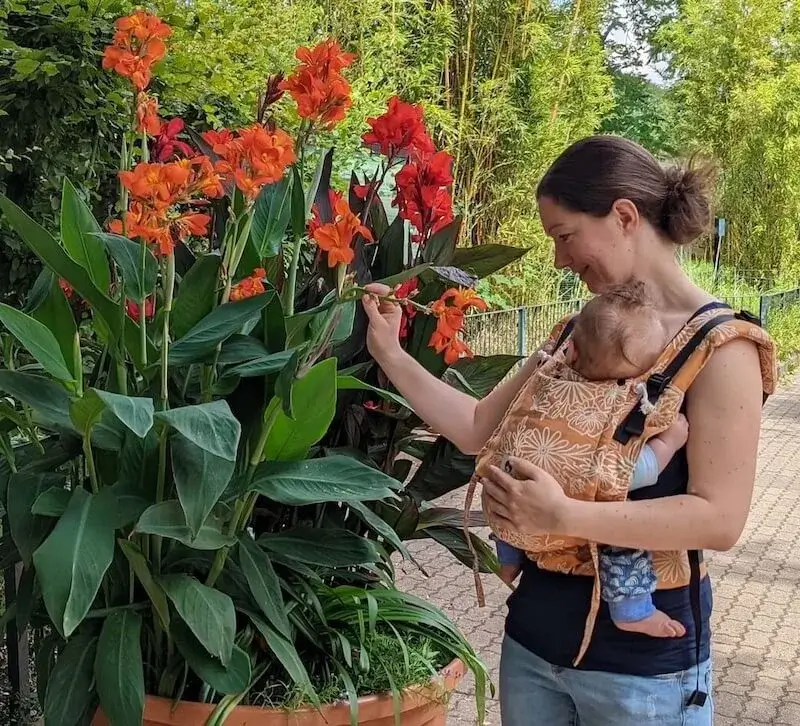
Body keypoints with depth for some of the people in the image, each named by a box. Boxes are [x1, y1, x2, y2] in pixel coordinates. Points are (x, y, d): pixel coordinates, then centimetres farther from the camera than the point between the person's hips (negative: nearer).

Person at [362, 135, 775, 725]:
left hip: (644, 660, -6)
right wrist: (390, 353, 1)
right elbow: (480, 428, 7)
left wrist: (562, 515, -28)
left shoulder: (718, 346, -14)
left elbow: (720, 517, -21)